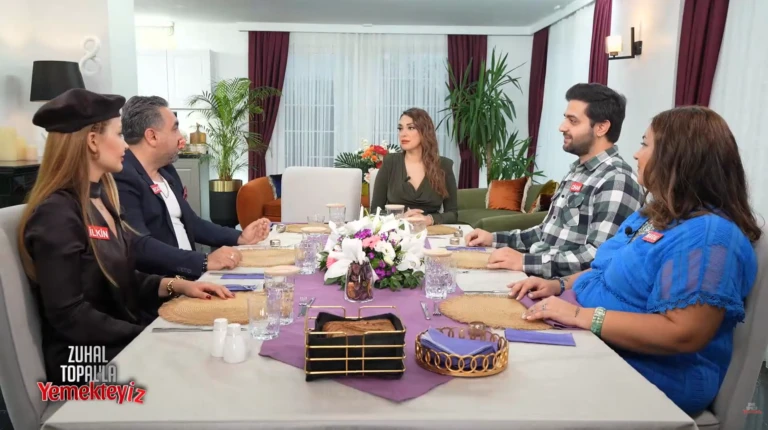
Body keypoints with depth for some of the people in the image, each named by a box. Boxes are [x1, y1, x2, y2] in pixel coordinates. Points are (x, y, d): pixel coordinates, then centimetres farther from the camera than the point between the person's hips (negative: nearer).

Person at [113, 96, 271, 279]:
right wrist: (205, 261, -30)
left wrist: (239, 238, 13)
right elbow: (139, 246, -26)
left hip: (188, 277, 9)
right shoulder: (122, 178, -16)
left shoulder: (166, 170, 13)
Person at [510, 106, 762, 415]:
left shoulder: (708, 235, -20)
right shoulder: (655, 215, 13)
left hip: (638, 374, -9)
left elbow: (683, 335, -27)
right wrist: (559, 286, 4)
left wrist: (581, 316, -27)